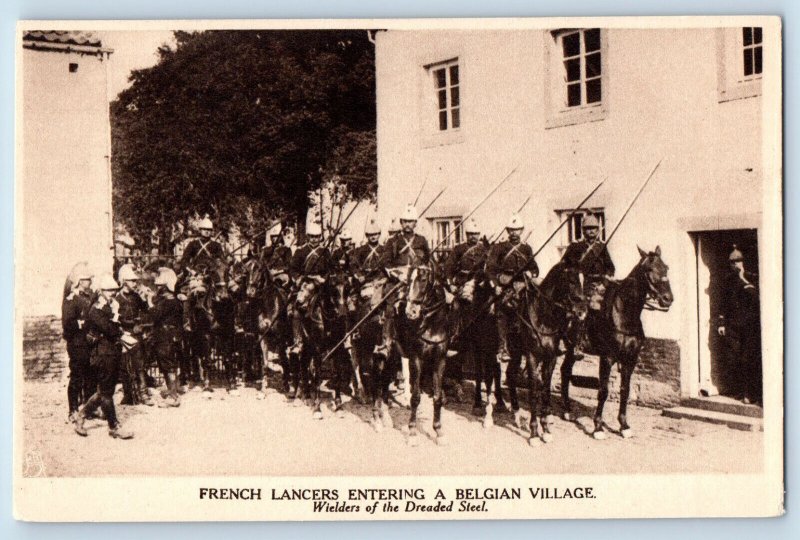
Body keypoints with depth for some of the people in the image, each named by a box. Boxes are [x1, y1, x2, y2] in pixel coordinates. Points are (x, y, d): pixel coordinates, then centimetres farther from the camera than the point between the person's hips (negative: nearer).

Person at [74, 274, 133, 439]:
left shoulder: (109, 308, 14)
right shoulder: (96, 310, -13)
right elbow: (111, 330, -23)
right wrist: (115, 314, -14)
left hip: (113, 353, 9)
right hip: (103, 354, -9)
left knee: (104, 390, 15)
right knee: (106, 392, 0)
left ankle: (81, 416, 26)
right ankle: (114, 427, 5)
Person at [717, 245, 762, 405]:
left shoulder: (752, 278, 3)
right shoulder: (727, 280, 12)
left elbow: (756, 296, -13)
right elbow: (723, 303, 14)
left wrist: (744, 280, -15)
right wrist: (721, 322, 9)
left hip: (751, 324, -3)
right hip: (733, 325, 3)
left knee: (749, 360, -8)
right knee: (738, 360, 4)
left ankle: (752, 394, -2)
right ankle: (742, 392, 12)